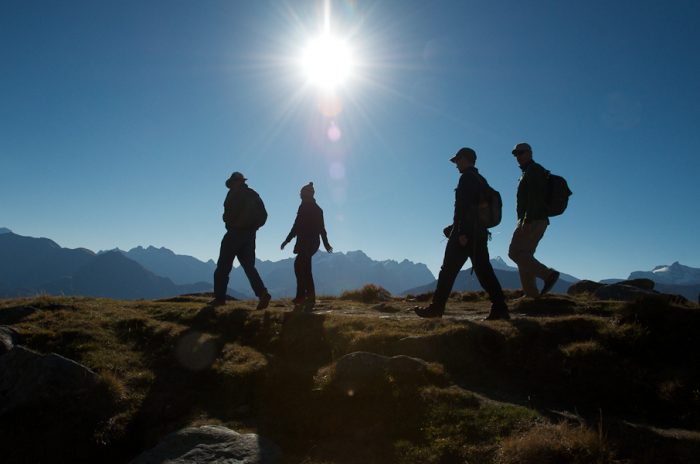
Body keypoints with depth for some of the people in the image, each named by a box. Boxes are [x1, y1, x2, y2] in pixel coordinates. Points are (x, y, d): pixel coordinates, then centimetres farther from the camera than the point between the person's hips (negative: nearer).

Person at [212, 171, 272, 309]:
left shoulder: (234, 193, -4)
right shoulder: (254, 194, 14)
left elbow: (228, 214, -13)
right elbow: (263, 215, 12)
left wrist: (228, 221, 8)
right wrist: (253, 226, 15)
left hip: (235, 233, -6)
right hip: (250, 235, 6)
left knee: (223, 266, 3)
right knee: (249, 266, 6)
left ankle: (219, 297, 3)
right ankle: (263, 293, -11)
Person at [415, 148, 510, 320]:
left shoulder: (467, 177, -7)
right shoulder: (481, 180, 20)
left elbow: (464, 206, -18)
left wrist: (462, 232, -22)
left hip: (465, 234, -9)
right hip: (480, 233, 9)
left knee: (448, 270, -3)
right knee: (484, 270, 6)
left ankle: (436, 308, 2)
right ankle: (500, 309, 1)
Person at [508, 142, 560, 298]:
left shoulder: (534, 170, -6)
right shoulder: (528, 173, 25)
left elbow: (534, 197, -19)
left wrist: (526, 220, -25)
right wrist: (523, 221, 21)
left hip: (533, 220, -10)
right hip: (536, 221, 10)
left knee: (515, 252, -14)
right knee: (524, 255, 8)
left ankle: (548, 274, -15)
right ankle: (531, 294, 7)